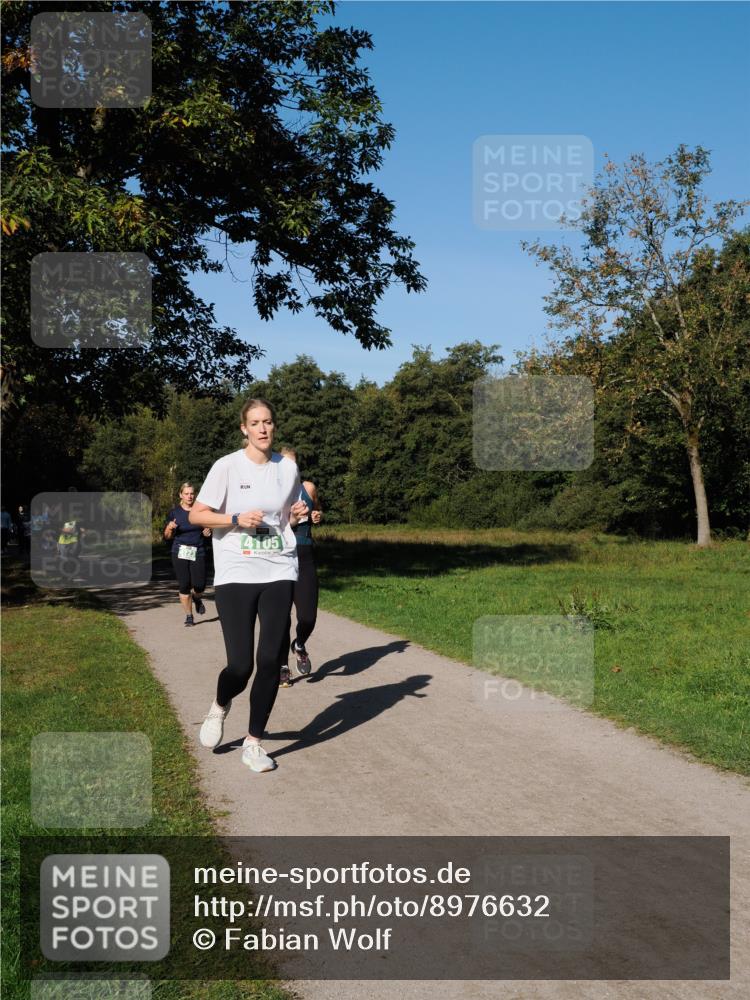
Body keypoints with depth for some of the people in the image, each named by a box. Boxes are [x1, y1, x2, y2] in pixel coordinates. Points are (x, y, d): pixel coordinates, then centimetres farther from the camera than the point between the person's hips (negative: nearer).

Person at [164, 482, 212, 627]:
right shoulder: (174, 512, 2)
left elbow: (209, 527, 18)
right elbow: (167, 537, 6)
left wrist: (208, 532, -5)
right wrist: (170, 528, -15)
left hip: (198, 552, 1)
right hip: (180, 553, 0)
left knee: (199, 585, -5)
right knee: (184, 586, -2)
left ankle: (197, 599, 32)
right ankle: (189, 616, 13)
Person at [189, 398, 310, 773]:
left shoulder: (288, 467, 7)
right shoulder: (227, 466, -4)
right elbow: (196, 515, -3)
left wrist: (297, 514, -2)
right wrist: (238, 519, -16)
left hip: (278, 573, 3)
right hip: (235, 575, -3)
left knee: (270, 661, -2)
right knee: (240, 665, -6)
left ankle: (253, 743, 15)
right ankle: (219, 707, 30)